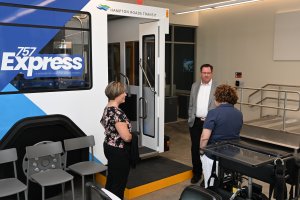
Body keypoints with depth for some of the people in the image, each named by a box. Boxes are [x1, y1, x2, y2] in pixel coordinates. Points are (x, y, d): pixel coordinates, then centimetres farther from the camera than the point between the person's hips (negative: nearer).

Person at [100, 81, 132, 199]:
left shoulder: (107, 109, 4)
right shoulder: (118, 113, -26)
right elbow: (126, 137, -29)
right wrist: (133, 135, -8)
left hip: (109, 147, 10)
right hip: (118, 151, -10)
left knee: (112, 179, 24)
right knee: (119, 183, 5)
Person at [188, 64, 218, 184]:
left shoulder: (217, 87, -4)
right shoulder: (195, 86, 9)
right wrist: (190, 119, 8)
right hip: (196, 122, 3)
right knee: (195, 148, 8)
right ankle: (197, 173, 22)